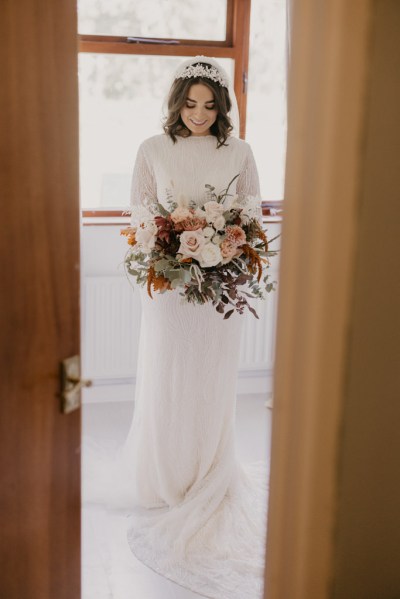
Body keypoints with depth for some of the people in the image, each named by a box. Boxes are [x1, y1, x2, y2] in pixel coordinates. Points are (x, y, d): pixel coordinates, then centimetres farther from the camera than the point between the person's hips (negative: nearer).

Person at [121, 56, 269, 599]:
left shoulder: (239, 153, 1)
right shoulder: (153, 150, 0)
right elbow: (139, 214, 5)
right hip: (168, 284, 0)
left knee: (213, 386, 9)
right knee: (164, 383, 5)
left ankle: (210, 483, 27)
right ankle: (163, 481, 24)